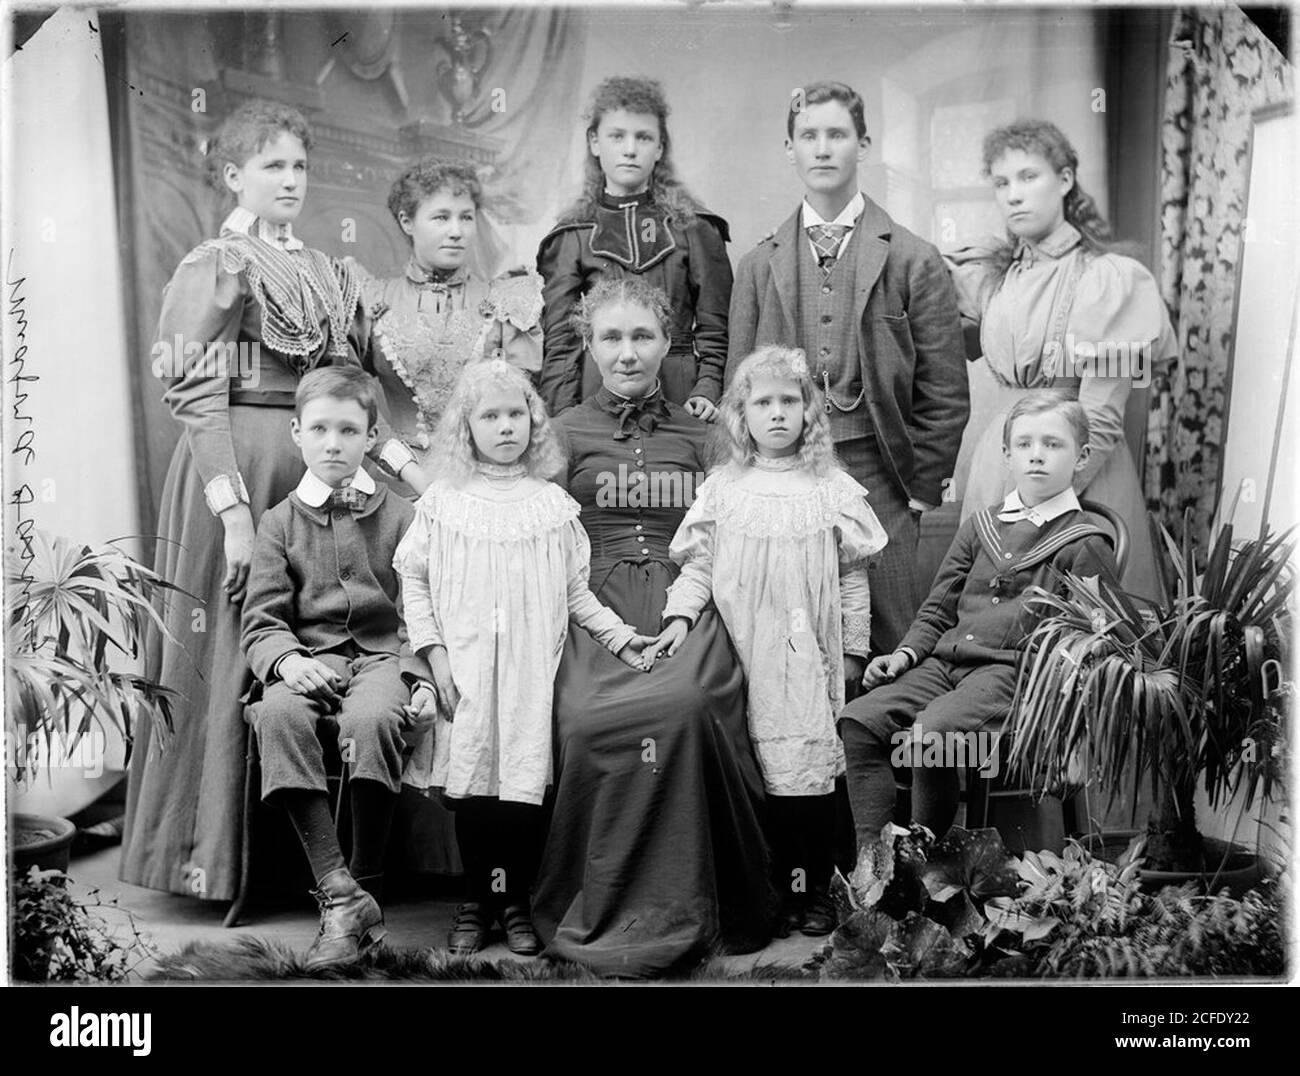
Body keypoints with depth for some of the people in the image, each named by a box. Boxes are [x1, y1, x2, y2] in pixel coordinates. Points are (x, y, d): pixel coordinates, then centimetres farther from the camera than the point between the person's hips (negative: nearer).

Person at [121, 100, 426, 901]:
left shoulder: (326, 274, 15)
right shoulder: (214, 268, -4)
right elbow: (199, 401, -12)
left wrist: (404, 459, 4)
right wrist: (235, 511, -20)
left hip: (320, 469, 6)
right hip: (237, 468, -6)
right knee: (233, 655, -1)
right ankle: (216, 855, 11)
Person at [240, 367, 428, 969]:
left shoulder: (399, 517, 12)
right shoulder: (280, 521, 14)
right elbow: (262, 621, 6)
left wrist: (425, 679, -9)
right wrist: (286, 659, -17)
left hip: (384, 655, -1)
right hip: (309, 662, 1)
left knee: (371, 718, -36)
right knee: (278, 713, -34)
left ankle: (367, 889, -20)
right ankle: (337, 895, -31)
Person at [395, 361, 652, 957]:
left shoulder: (553, 505, 7)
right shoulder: (443, 502, 5)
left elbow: (576, 592, 12)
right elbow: (413, 578, 5)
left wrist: (618, 636, 3)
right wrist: (434, 651, -3)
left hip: (531, 668, 0)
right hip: (464, 667, 0)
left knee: (522, 788, -1)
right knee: (469, 785, 2)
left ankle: (516, 903, 16)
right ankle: (476, 901, 18)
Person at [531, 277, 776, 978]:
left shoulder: (696, 436, 20)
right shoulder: (565, 433, 14)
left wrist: (689, 612, -1)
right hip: (592, 603, -1)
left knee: (687, 701, -33)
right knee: (589, 717, -32)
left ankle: (677, 909, -18)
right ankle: (598, 914, -15)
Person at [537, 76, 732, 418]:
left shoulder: (694, 227, 7)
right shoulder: (572, 236, 7)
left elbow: (714, 328, 7)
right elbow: (560, 340, 4)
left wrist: (707, 388, -9)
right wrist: (562, 421, -6)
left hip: (680, 396, 0)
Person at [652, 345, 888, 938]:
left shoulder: (832, 489, 4)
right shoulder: (723, 488, 5)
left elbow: (852, 577, 6)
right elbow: (698, 563, 6)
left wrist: (854, 649, 5)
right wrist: (680, 615, -9)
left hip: (810, 655, 0)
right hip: (744, 654, 0)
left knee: (813, 769, 1)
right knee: (761, 773, 2)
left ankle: (816, 888, 16)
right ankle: (776, 889, 16)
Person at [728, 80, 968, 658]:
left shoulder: (913, 261, 3)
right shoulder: (758, 266, 11)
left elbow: (945, 393, 3)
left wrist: (920, 487, -2)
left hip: (878, 479, -2)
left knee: (889, 651, 0)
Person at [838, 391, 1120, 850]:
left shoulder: (1085, 545, 4)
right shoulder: (979, 526, 21)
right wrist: (908, 652, 6)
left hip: (1016, 671, -6)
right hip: (947, 661, 6)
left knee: (929, 731, -31)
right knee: (859, 719, -16)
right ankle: (873, 853, -11)